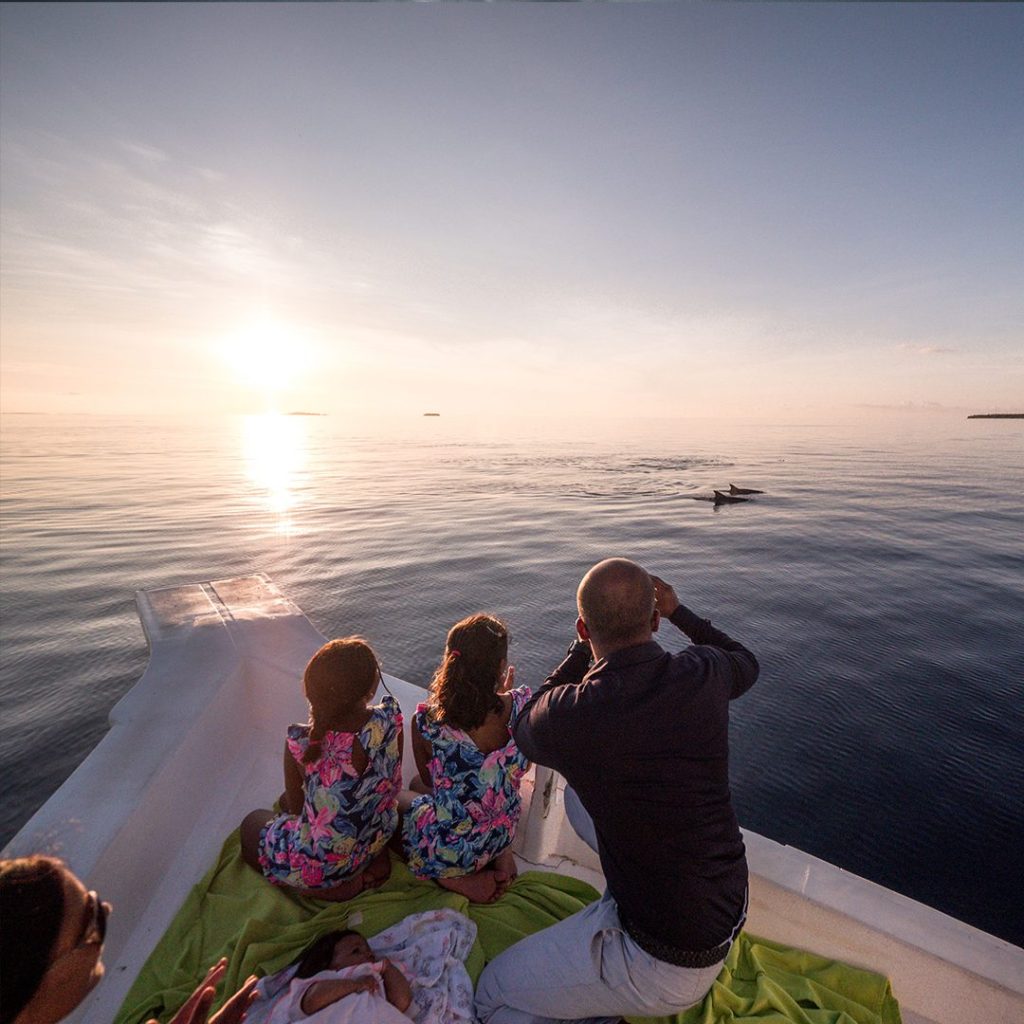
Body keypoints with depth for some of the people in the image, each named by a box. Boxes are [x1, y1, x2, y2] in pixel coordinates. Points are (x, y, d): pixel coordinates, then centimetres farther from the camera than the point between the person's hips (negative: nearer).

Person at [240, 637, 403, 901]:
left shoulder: (301, 743, -27)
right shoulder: (390, 721, -20)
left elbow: (296, 806, -7)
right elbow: (392, 786, -2)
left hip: (319, 865, -4)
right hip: (379, 840, 4)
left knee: (252, 823, 26)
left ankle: (333, 887, 12)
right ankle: (374, 863, 16)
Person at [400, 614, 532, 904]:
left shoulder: (426, 722, -25)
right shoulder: (520, 706, -20)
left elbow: (428, 778, -2)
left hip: (447, 848, -4)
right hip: (502, 834, 4)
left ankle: (454, 877, 10)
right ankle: (499, 856, 16)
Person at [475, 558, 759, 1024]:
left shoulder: (571, 714, -27)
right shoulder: (702, 673, -15)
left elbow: (524, 730, 1)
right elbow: (745, 663, 13)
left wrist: (583, 647, 3)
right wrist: (677, 610, 20)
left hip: (667, 967, -5)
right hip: (733, 904, 6)